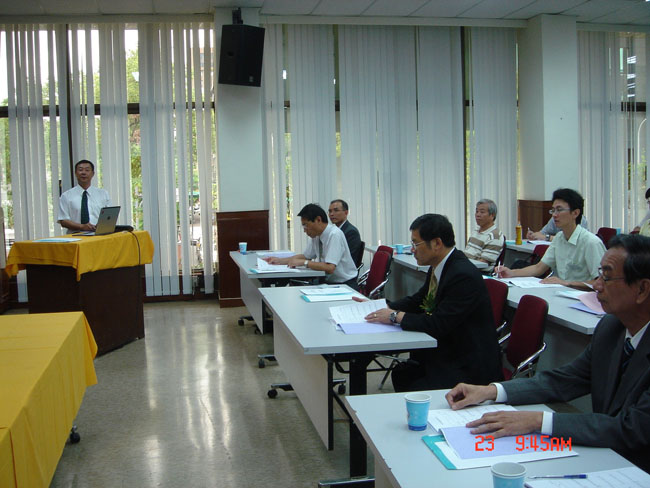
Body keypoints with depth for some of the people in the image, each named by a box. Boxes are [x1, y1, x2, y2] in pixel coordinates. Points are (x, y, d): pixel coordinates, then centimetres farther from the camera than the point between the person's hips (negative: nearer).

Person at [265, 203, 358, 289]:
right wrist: (279, 260, 11)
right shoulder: (316, 236, 3)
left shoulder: (334, 235, -20)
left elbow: (329, 268, -26)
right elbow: (305, 256, 20)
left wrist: (303, 262, -19)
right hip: (328, 282, 7)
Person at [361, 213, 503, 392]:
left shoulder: (464, 275, -25)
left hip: (469, 366, -9)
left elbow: (439, 324, -26)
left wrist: (396, 316, -17)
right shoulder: (438, 267, 4)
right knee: (400, 374, 1)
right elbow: (417, 300, 17)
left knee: (416, 392, -19)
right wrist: (385, 308, 2)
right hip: (446, 353, 9)